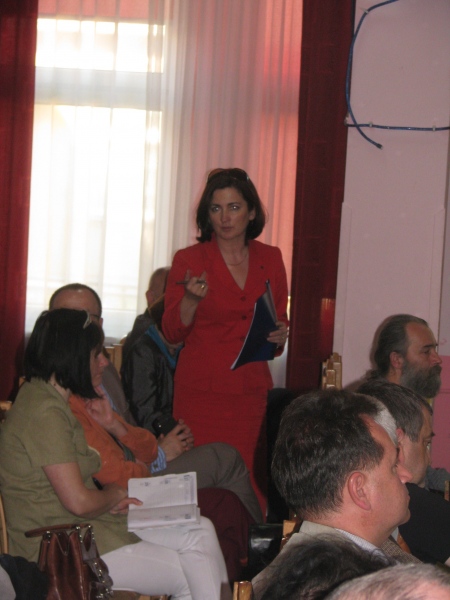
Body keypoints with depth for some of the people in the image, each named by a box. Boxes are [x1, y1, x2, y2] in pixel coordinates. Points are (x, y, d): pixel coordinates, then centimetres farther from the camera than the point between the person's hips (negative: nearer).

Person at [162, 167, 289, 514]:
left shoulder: (270, 259, 10)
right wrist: (192, 298, -18)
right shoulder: (189, 260, 1)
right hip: (202, 392, -3)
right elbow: (173, 333, 0)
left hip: (253, 391, 3)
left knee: (253, 483, -3)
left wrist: (279, 334, -2)